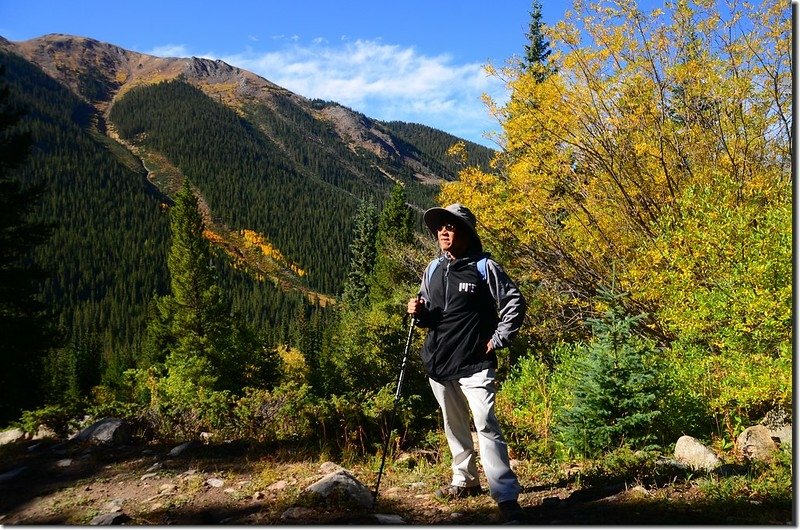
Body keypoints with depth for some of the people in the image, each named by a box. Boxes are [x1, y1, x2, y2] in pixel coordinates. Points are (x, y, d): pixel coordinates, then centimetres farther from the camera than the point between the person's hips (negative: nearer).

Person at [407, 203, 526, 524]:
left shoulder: (484, 267, -6)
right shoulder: (433, 269, 10)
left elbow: (515, 304, -5)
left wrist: (498, 340, -9)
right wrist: (418, 312, -4)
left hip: (474, 364, -6)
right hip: (438, 364, 6)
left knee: (486, 427, -12)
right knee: (454, 426, 17)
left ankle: (507, 497, -9)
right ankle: (465, 480, 34)